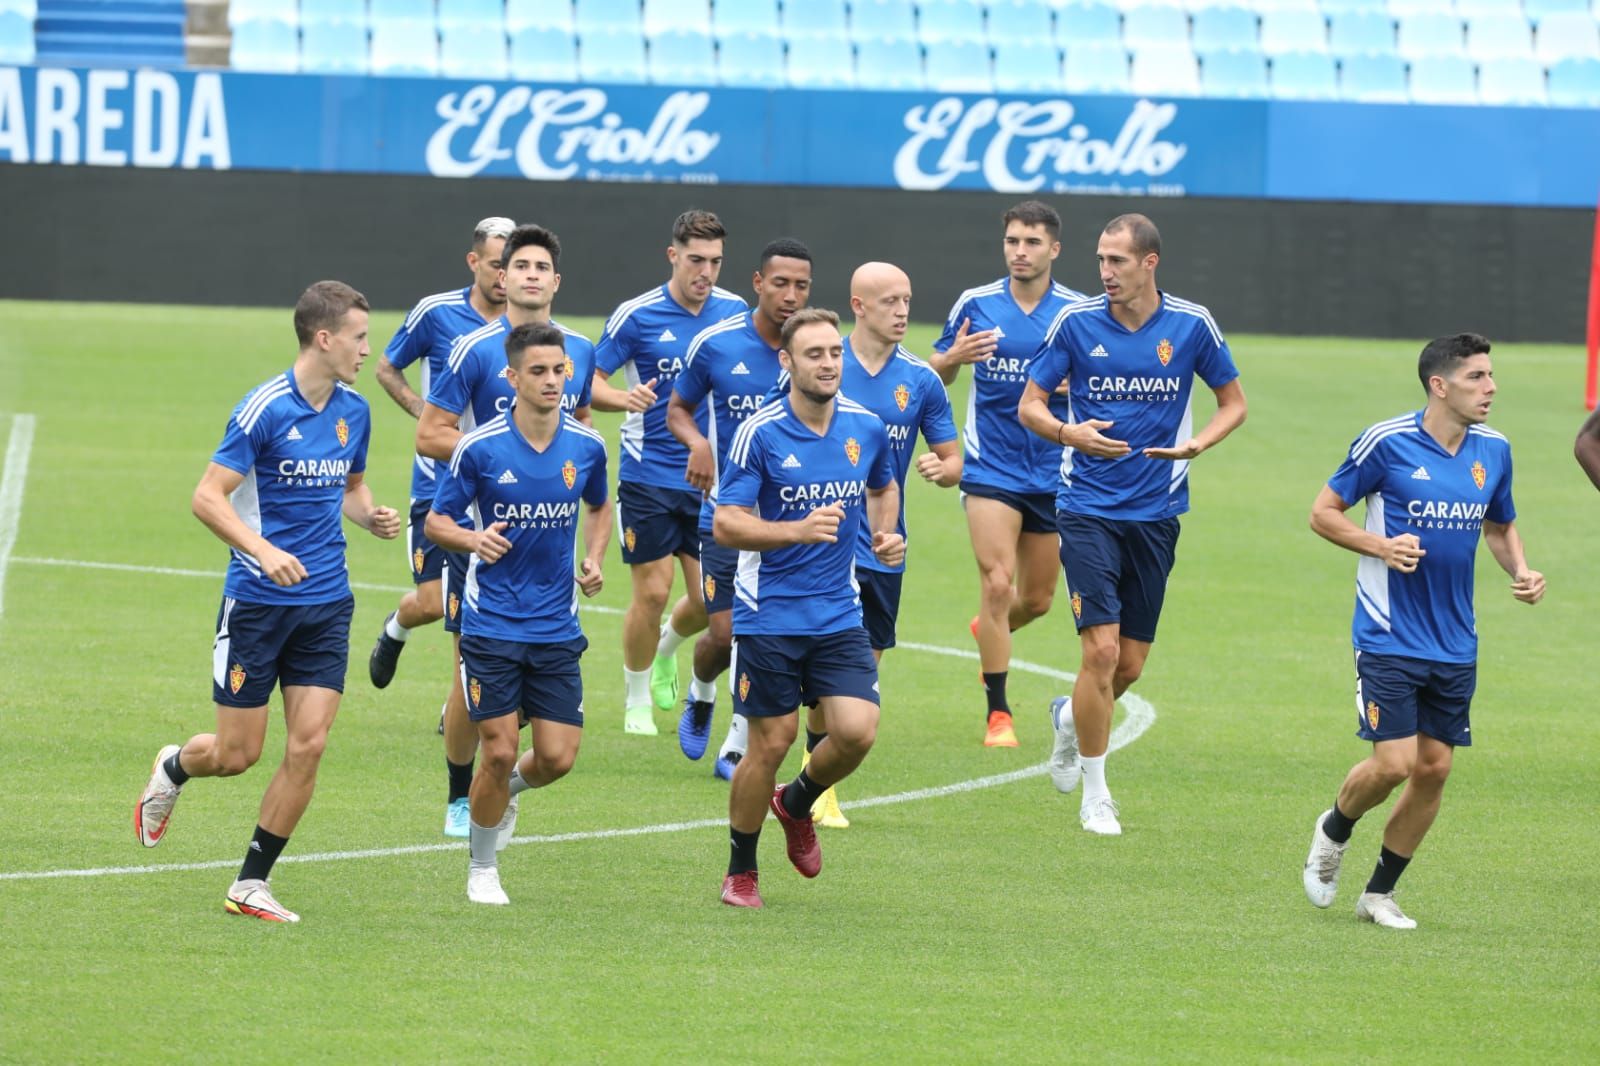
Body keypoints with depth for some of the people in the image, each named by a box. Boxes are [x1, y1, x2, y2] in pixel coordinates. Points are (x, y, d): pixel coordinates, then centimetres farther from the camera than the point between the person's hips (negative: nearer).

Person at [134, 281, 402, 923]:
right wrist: (262, 549, -28)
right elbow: (207, 497, -15)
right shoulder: (265, 410, -14)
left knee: (308, 745, -5)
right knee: (237, 753, 1)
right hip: (257, 600, -5)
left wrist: (371, 517, 1)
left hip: (326, 604, 5)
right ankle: (173, 768, 37)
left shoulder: (353, 412, 7)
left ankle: (251, 884, 6)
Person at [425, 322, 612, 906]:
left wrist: (594, 559, 2)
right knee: (499, 752, -5)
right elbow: (436, 521, -2)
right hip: (492, 625, -3)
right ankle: (482, 868, 17)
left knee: (558, 757, -1)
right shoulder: (479, 448, -10)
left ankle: (509, 789, 35)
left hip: (557, 628, 3)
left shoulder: (587, 447, 0)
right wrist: (473, 538, -23)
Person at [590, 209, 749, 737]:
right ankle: (637, 698, 16)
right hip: (649, 475, -3)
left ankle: (666, 648, 37)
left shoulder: (735, 312, 2)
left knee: (708, 601, 2)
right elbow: (590, 381, -4)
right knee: (652, 592, -4)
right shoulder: (637, 315, -8)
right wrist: (624, 397, -25)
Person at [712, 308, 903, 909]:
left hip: (839, 614, 4)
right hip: (769, 615, -4)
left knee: (856, 730, -11)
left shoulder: (866, 428, 3)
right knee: (771, 742, 0)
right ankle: (741, 870, 21)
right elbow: (726, 525, -15)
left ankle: (797, 803, 22)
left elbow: (883, 487, 25)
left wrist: (885, 532, 5)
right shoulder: (760, 434, -11)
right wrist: (799, 530, -29)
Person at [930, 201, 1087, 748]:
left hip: (1052, 471, 2)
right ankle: (997, 713, -5)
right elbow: (935, 374, 9)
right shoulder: (975, 304, 0)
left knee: (1036, 599, 12)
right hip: (990, 470, -2)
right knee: (997, 583, -14)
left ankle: (990, 629, 47)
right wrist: (953, 358, -14)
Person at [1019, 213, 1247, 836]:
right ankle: (1094, 797, 1)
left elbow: (1233, 402, 9)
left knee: (1131, 664, 7)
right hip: (1088, 509, -2)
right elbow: (1029, 405, 1)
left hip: (1157, 513, 2)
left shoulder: (1192, 325, -2)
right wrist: (1068, 433, -21)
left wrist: (1198, 443, -12)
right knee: (1101, 649, -13)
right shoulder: (1075, 322, -5)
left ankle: (1070, 717, 41)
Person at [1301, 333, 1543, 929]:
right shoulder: (1386, 443, -11)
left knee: (1435, 767, 3)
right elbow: (1323, 512, -2)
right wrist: (1381, 546, -18)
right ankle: (1334, 830, 21)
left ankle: (1380, 893, 18)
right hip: (1388, 638, -5)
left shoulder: (1493, 450, 6)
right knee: (1394, 762, -11)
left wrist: (1521, 573, 1)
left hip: (1455, 645, 5)